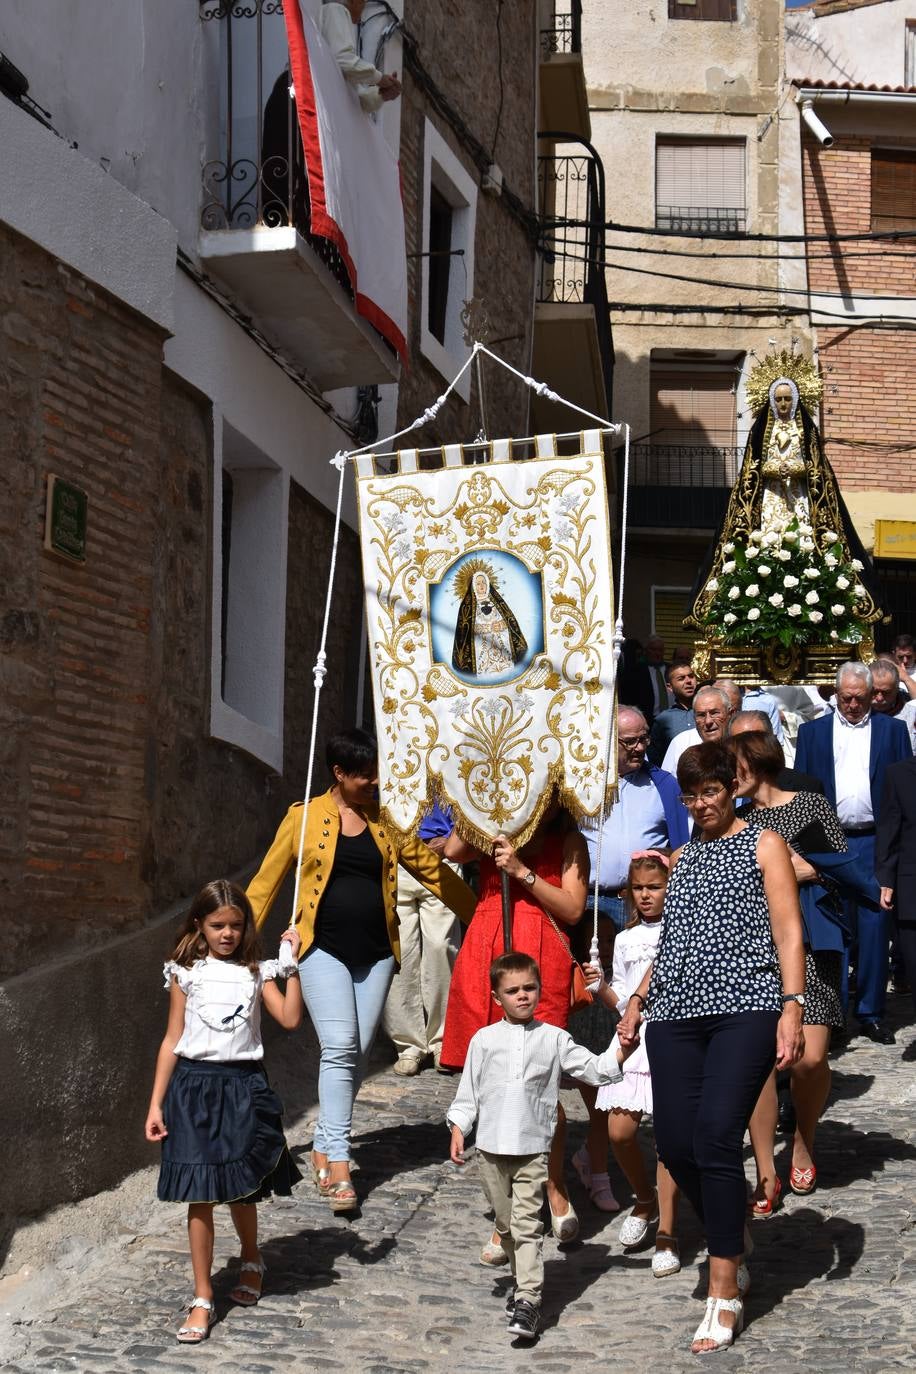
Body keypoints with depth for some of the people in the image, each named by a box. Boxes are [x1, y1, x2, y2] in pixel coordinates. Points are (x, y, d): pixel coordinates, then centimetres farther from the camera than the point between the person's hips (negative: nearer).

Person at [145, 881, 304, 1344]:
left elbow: (290, 1019, -11)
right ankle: (202, 1299, 5)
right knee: (200, 1197, -1)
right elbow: (172, 1041, 4)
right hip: (195, 1086, -1)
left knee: (242, 1189, 10)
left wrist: (292, 964, -15)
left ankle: (251, 1261, 41)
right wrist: (156, 1103, 1)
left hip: (243, 1087, 1)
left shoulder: (256, 973, 4)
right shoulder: (186, 974, 3)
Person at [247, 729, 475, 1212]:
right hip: (324, 950, -3)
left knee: (358, 1054, 4)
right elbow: (266, 881, 5)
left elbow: (431, 870, 10)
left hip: (375, 953, 4)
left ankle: (323, 1147, 19)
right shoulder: (305, 818, 0)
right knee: (339, 1047, -15)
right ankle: (338, 1163, -14)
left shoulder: (386, 820, 8)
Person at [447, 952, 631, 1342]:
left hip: (533, 1148, -2)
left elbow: (591, 1068, 3)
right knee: (505, 1223, 12)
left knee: (527, 1223, -11)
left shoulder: (553, 1039, 5)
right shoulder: (484, 1040, 6)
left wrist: (619, 1053, -12)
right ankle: (522, 1280, 32)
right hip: (491, 1148, 2)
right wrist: (458, 1128, 2)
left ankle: (528, 1299, -14)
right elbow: (468, 1090, 10)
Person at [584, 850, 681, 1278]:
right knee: (619, 1131, -5)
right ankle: (645, 1200, 22)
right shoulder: (626, 940, 15)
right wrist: (600, 987, -1)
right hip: (633, 1037, 4)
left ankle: (666, 1233, -2)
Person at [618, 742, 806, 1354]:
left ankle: (726, 1293, -13)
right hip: (677, 1013, 5)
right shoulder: (682, 857, 24)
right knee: (675, 1142, -5)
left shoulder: (763, 844, 8)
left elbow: (789, 933, 1)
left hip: (745, 1009, -5)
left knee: (716, 1134, -18)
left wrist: (792, 1009, -11)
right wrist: (639, 999, 16)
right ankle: (733, 1243, 20)